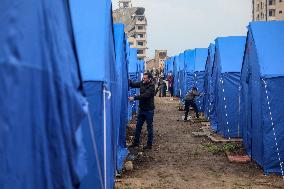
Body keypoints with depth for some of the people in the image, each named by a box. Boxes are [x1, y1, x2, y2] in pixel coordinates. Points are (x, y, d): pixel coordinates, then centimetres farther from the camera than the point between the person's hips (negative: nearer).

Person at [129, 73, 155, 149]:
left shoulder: (151, 86, -18)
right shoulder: (142, 83, 2)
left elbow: (145, 95, -29)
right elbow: (133, 85, 9)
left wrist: (134, 98, -33)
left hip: (149, 110, -7)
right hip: (141, 109, 7)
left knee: (149, 127, 5)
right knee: (138, 126, 13)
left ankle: (149, 144, 15)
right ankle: (136, 142, 25)